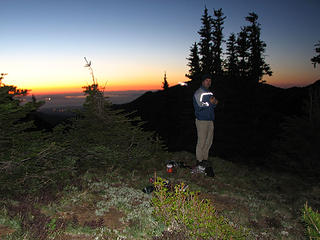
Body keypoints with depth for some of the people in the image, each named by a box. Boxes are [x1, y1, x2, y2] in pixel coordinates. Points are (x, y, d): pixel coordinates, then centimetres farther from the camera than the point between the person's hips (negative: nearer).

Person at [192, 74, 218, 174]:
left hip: (210, 120, 8)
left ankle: (205, 160, 21)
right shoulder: (198, 93, -7)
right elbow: (198, 107, -15)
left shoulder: (210, 93, 17)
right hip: (202, 121, -7)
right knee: (201, 142, -6)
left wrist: (215, 103, 2)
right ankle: (199, 162, 3)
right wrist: (210, 102, -17)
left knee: (209, 141, 10)